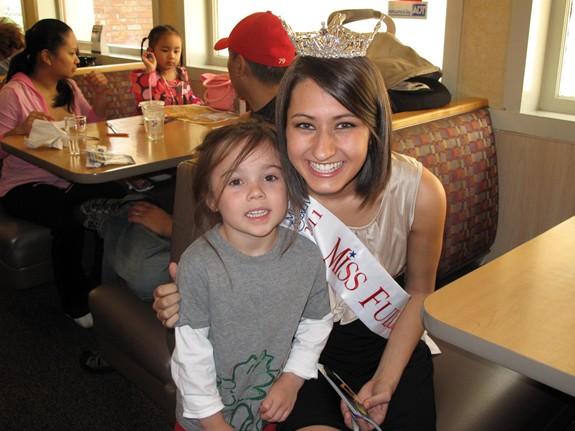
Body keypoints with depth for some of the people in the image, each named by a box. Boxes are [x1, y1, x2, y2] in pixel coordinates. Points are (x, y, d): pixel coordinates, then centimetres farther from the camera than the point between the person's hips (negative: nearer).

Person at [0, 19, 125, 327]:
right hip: (26, 185, -6)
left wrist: (100, 96, 3)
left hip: (70, 180, 6)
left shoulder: (68, 88, 10)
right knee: (69, 220, -34)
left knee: (120, 200, -21)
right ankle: (75, 302, -8)